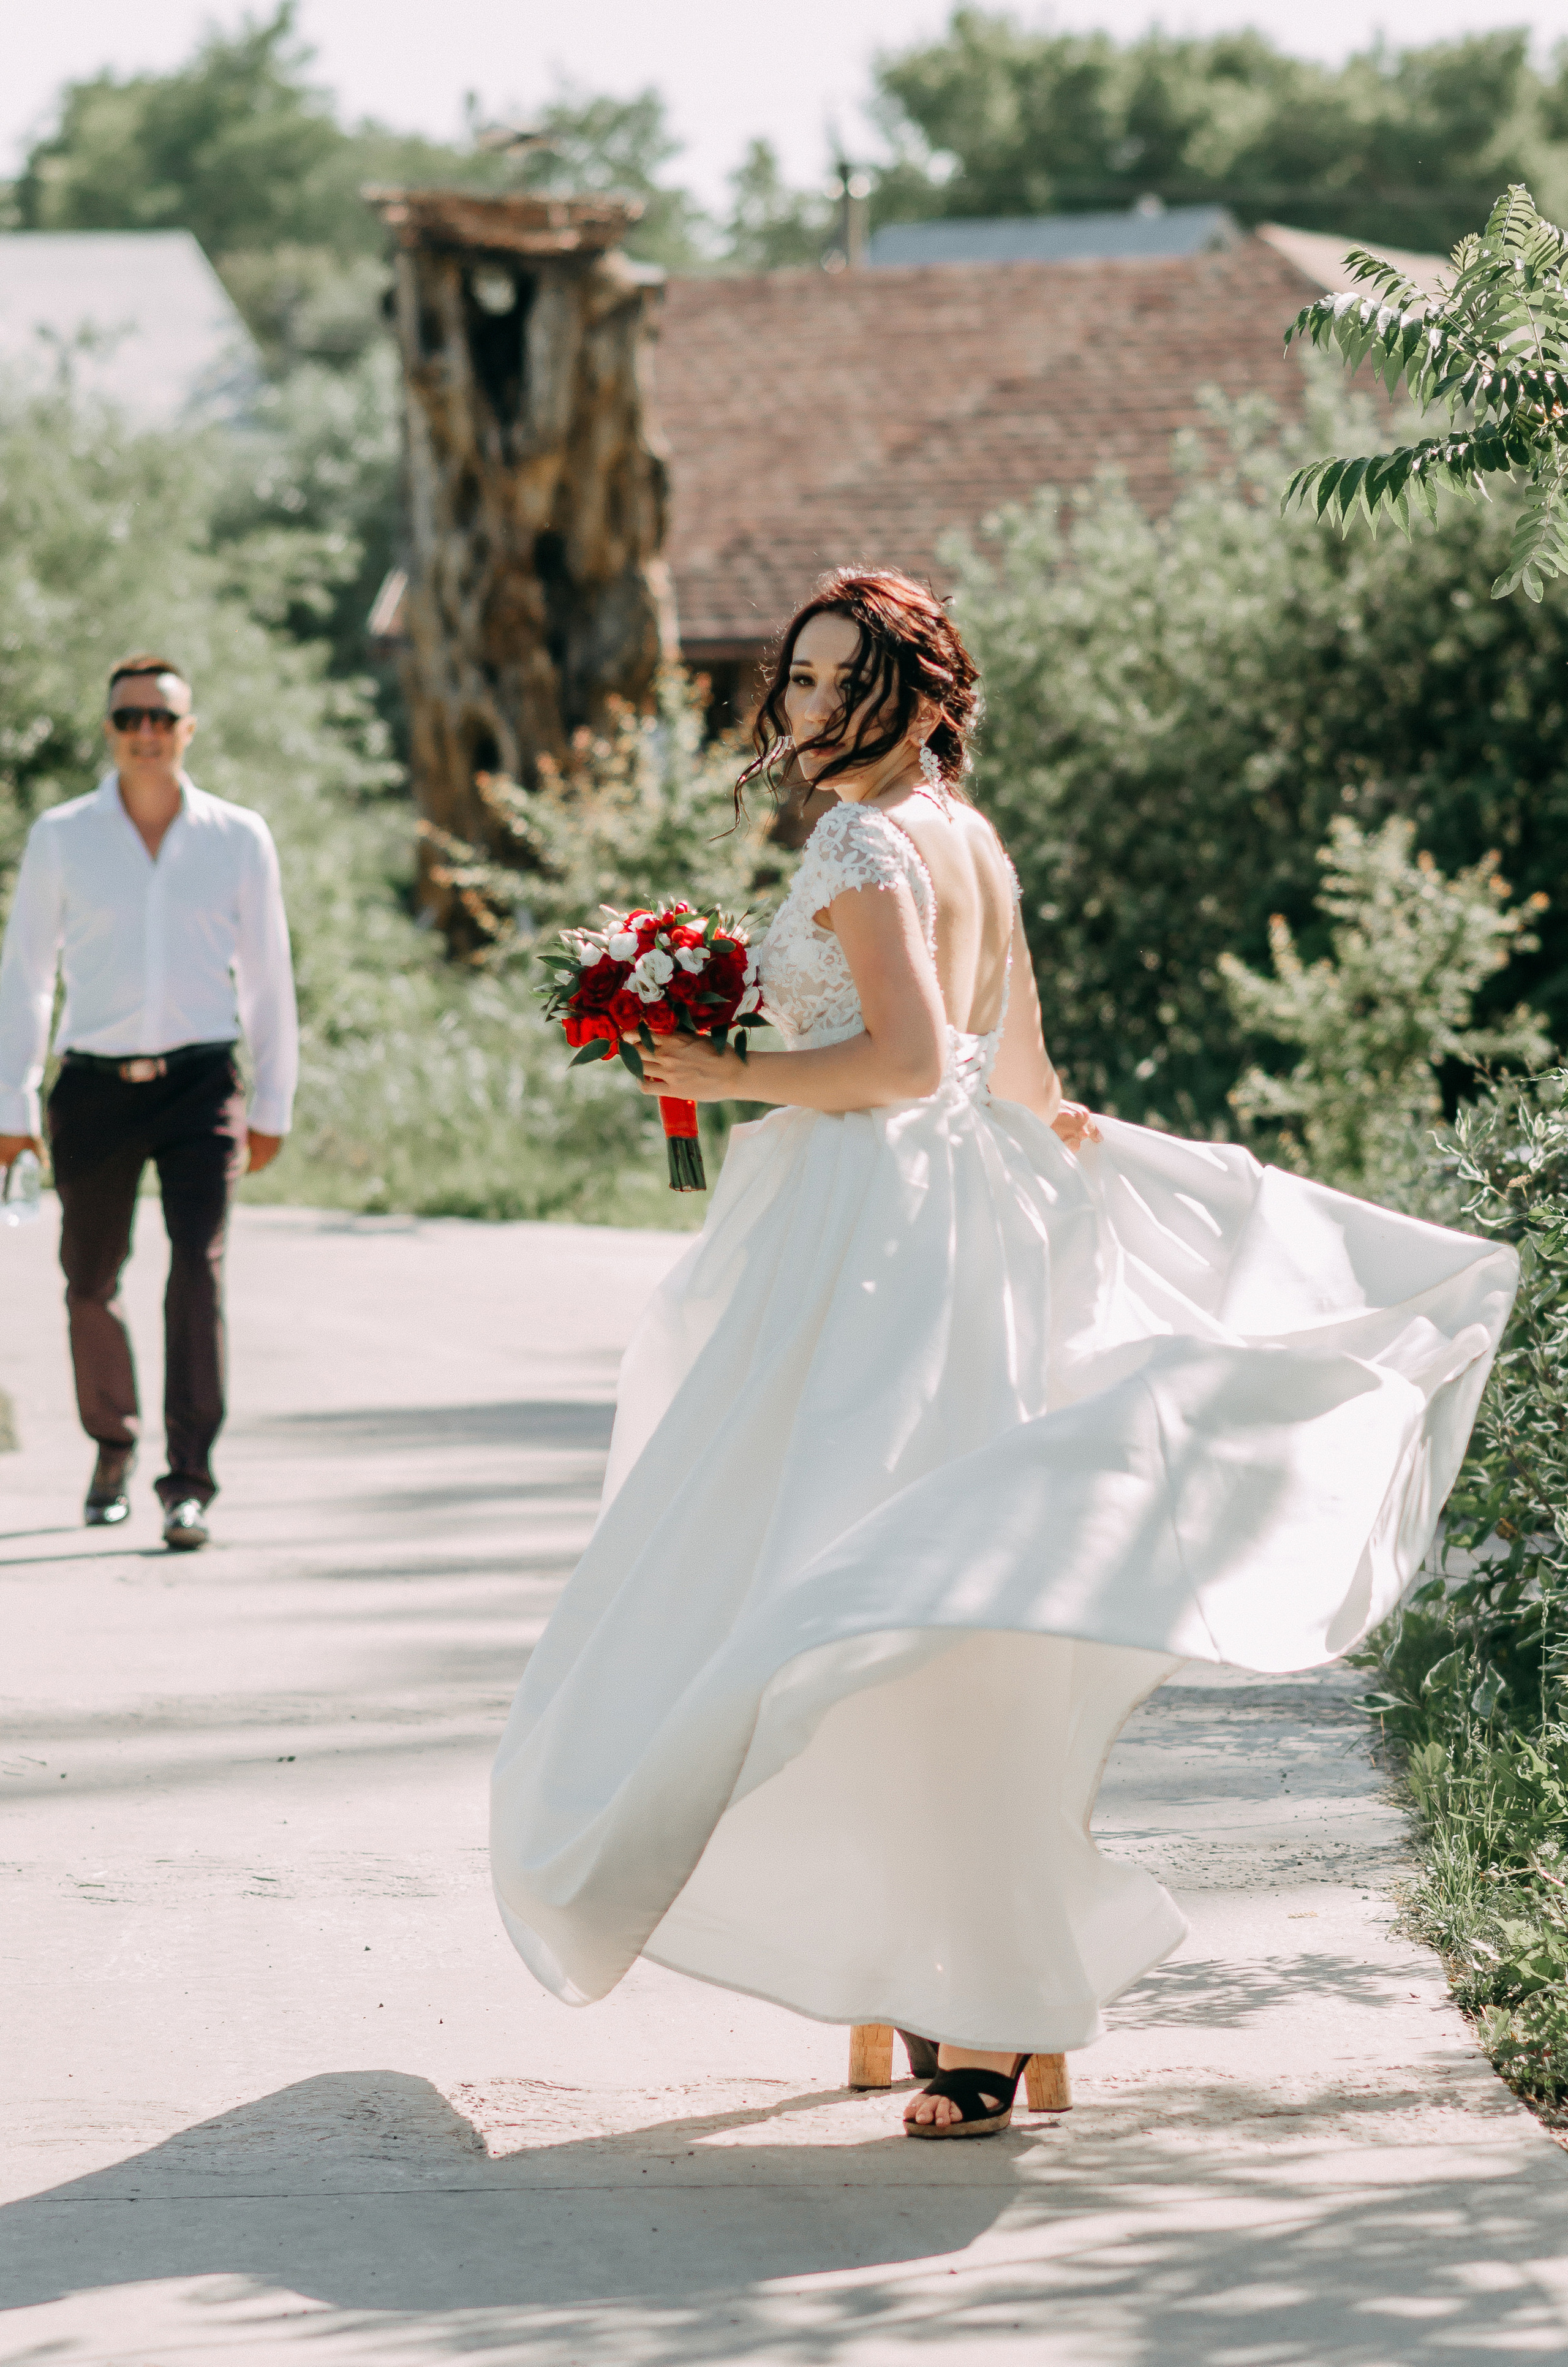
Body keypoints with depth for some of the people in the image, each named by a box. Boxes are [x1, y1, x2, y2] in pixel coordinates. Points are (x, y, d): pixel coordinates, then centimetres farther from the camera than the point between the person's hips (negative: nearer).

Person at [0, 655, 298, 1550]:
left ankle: (190, 1484, -15)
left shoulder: (239, 837, 4)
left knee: (201, 1267, -16)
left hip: (200, 1082, -1)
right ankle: (113, 1448, 35)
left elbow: (268, 974, 11)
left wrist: (273, 1103, 11)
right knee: (91, 1283, 9)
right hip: (96, 1088, 1)